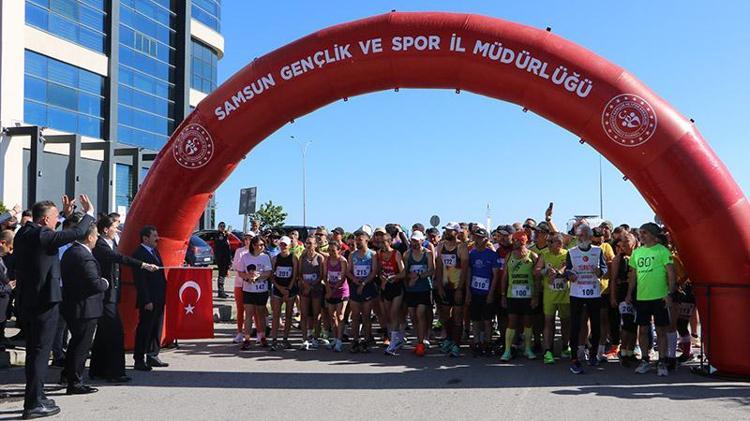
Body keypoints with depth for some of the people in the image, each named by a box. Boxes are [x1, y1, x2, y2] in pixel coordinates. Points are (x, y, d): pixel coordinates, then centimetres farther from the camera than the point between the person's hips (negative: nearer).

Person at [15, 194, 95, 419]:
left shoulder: (23, 234, 8)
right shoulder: (41, 236, -19)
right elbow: (76, 233, -18)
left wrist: (65, 214, 28)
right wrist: (89, 213, -3)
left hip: (27, 301, 9)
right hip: (45, 301, -9)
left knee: (34, 351, 17)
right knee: (40, 352, -2)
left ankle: (36, 397, 28)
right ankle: (33, 404, 2)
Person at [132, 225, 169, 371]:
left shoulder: (155, 251, 14)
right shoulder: (139, 254, -13)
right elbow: (140, 280, -17)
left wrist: (163, 296, 14)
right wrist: (146, 301, -19)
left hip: (159, 299, 9)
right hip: (148, 301, -9)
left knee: (157, 329, 14)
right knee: (144, 329, -1)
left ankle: (153, 356, 25)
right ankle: (139, 360, 8)